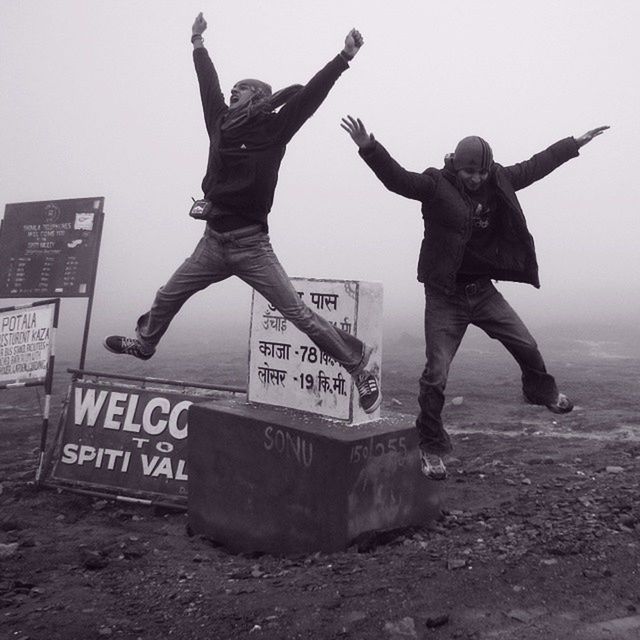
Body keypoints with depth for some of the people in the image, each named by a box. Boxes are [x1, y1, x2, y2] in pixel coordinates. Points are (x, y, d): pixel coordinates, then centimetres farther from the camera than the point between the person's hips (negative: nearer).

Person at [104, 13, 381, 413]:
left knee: (298, 313, -9)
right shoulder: (223, 122, 12)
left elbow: (309, 94, -10)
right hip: (214, 242, 7)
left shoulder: (273, 128, -3)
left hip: (251, 245, -6)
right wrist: (199, 45, 38)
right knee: (168, 296, 20)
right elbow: (210, 87, 26)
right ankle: (144, 343, 48)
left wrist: (344, 58, -17)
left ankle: (360, 366, 2)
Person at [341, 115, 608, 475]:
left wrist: (577, 143, 27)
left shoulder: (500, 182, 5)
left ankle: (543, 392, 48)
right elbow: (396, 177, -26)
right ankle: (431, 447, 12)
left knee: (527, 346, 14)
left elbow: (537, 165, 18)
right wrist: (369, 147, -42)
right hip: (445, 294, -5)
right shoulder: (436, 185, -12)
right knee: (436, 373, -4)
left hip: (483, 290, 5)